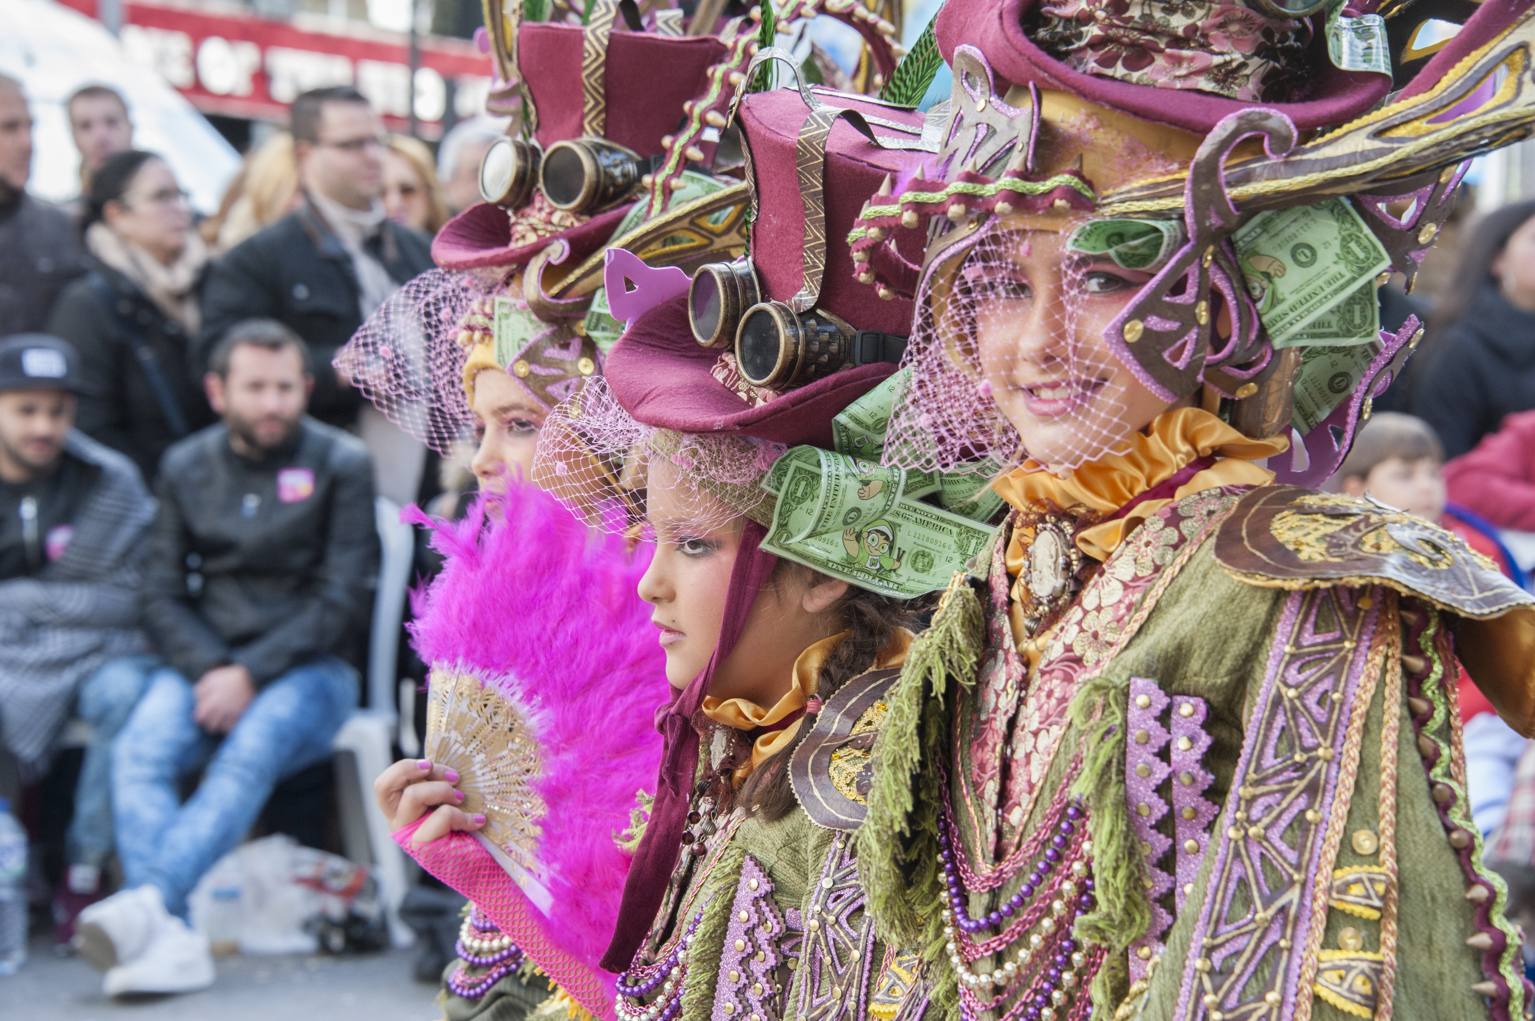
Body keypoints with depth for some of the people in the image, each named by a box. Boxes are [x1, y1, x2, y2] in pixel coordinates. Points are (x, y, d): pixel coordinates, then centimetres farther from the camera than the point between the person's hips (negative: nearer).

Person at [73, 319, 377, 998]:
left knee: (251, 753, -35)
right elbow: (161, 592, 8)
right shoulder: (185, 468, 13)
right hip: (203, 664, 3)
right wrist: (208, 670, -12)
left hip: (307, 667, -3)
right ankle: (172, 938, -42)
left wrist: (250, 674, -15)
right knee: (136, 755, -28)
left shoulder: (339, 465, 2)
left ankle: (149, 899, -50)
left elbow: (340, 599, -4)